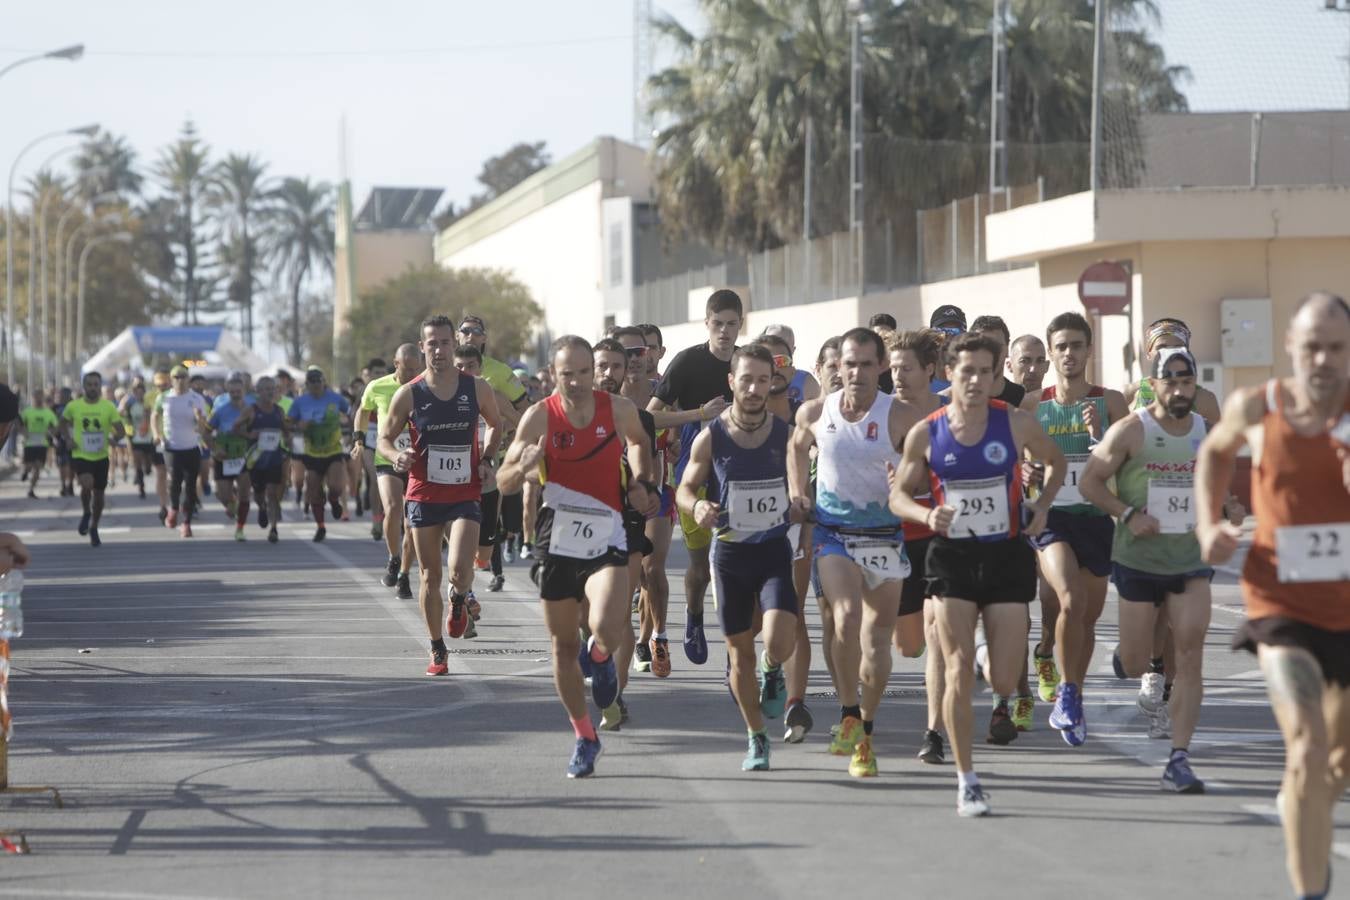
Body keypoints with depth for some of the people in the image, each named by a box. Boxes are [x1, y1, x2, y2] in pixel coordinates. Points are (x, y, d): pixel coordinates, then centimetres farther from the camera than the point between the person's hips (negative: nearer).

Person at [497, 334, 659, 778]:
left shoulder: (619, 409, -3)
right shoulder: (539, 417, -7)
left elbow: (638, 441, 22)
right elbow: (504, 481, -4)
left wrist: (642, 483, 6)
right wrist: (523, 467, -25)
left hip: (606, 539, -1)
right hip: (558, 541, 1)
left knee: (605, 628, -24)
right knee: (564, 645, 8)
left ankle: (601, 657, 15)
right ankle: (584, 737, 24)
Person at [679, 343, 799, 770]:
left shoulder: (787, 435, -4)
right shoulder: (710, 438, -6)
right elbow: (685, 488, 4)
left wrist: (803, 512, -7)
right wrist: (696, 507, -17)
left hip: (775, 550, -1)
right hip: (730, 553, 1)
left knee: (780, 642, -21)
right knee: (740, 652, 8)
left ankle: (771, 672, 16)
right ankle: (757, 738, 26)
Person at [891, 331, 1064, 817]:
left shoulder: (1016, 424, -5)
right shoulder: (925, 434, -4)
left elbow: (1056, 462, 13)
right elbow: (898, 495, 5)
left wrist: (1042, 504, -3)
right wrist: (927, 515, -16)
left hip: (1007, 554, 0)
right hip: (952, 557, 0)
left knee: (1003, 680, -2)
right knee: (959, 669, -8)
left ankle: (1003, 702, 38)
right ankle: (966, 780, 2)